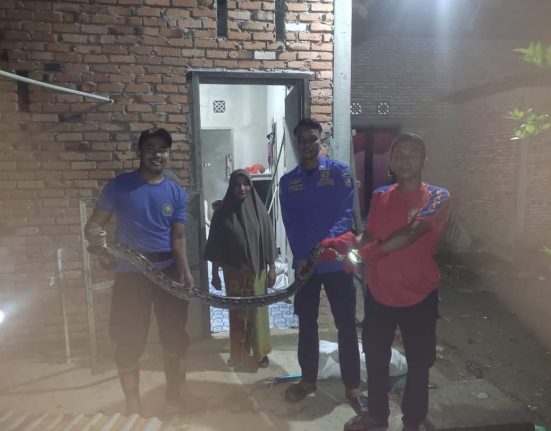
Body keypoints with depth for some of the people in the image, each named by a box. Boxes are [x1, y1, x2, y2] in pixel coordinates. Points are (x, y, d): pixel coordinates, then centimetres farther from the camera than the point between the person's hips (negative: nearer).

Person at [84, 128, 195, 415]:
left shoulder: (177, 193, 2)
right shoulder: (119, 186, -3)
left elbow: (178, 238, -2)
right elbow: (94, 223, -3)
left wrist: (185, 270, -15)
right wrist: (93, 235, -27)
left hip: (168, 271, 2)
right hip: (131, 272, -2)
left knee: (174, 334, 10)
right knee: (129, 340, 5)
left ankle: (173, 392, 33)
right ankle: (132, 402, 25)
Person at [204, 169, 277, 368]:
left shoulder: (259, 210, -3)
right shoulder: (222, 212, -4)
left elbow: (268, 240, 0)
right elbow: (215, 245, -1)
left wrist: (272, 267, -2)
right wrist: (214, 273, 0)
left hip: (256, 270, 0)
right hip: (233, 272, 0)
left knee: (257, 311, 8)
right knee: (237, 313, 11)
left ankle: (261, 352, 24)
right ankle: (237, 353, 26)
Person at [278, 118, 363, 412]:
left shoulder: (339, 172, -2)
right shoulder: (287, 181, 6)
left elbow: (346, 215, -10)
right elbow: (290, 225, 1)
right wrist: (300, 258, -12)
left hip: (336, 262, -2)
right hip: (303, 263, 3)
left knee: (346, 325, 4)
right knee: (306, 324, 13)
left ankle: (352, 387, 20)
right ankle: (308, 379, 31)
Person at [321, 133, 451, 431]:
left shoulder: (437, 197, -10)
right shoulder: (380, 196, 4)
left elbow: (411, 233, -25)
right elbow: (369, 237, 3)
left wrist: (368, 252, -33)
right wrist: (348, 244, -18)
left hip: (419, 296, -3)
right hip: (378, 294, 4)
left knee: (418, 363, 13)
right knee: (375, 358, 17)